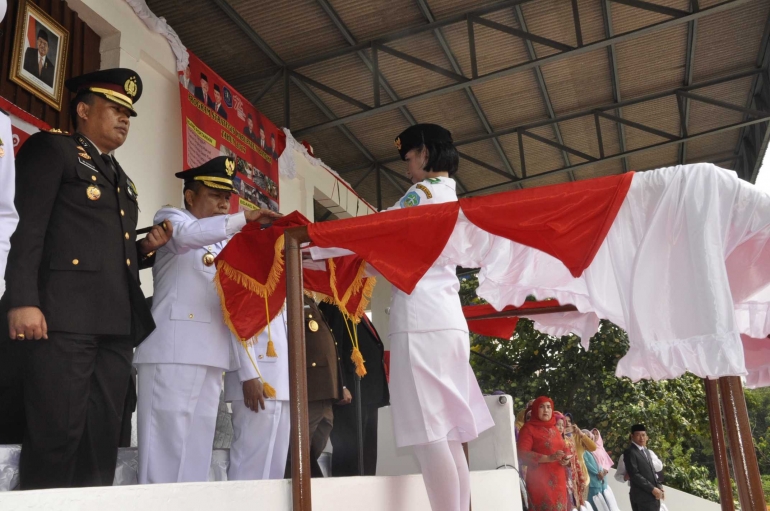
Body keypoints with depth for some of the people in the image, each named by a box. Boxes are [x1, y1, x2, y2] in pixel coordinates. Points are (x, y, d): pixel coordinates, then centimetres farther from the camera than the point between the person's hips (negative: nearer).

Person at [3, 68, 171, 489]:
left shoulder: (121, 179, 28)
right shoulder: (51, 148, 7)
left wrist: (146, 247, 9)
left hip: (116, 323, 7)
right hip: (64, 314, -7)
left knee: (102, 439, 4)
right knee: (56, 435, -7)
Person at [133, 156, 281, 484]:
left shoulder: (225, 245, 24)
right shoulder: (171, 218, 9)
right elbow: (185, 235, -18)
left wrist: (248, 370, 13)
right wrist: (244, 219, -19)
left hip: (212, 358, 6)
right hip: (171, 354, -6)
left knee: (197, 459, 4)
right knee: (164, 456, -8)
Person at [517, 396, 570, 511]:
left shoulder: (554, 429, 18)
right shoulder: (528, 428, -4)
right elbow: (522, 454, -14)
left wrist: (566, 459, 4)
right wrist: (549, 458, -21)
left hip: (558, 480, 7)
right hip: (539, 480, -7)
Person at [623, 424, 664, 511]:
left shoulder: (647, 451, 17)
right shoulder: (629, 452, -10)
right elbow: (634, 475, -17)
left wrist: (658, 487, 5)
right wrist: (652, 489, -17)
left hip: (653, 494, 8)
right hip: (642, 496, -8)